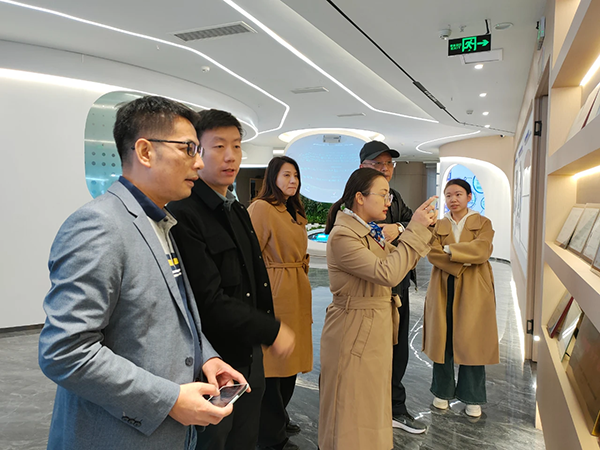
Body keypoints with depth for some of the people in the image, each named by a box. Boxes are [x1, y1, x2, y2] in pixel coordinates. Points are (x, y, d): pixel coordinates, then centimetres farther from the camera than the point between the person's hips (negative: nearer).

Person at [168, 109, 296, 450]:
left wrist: (259, 341, 10)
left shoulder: (238, 210, 10)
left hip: (249, 358, 8)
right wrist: (272, 331, -17)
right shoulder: (183, 213, -21)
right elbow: (210, 302, -24)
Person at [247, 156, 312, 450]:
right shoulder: (261, 208, -11)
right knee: (271, 363, 2)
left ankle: (280, 418, 38)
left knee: (290, 358, 17)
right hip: (274, 296, -9)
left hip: (297, 294, 9)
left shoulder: (295, 213, 16)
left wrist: (301, 283, 18)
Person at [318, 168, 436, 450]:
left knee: (372, 403, 21)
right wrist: (415, 230, -24)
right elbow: (388, 273, -30)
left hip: (376, 331, 9)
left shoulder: (368, 231, 9)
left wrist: (422, 228, -2)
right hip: (355, 334, -9)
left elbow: (401, 262, 9)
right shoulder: (342, 236, -22)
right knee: (353, 409, 6)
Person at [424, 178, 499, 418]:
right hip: (443, 290, 2)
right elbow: (433, 253, -4)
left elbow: (482, 251, -11)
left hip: (473, 291, -2)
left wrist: (450, 249, -11)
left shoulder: (482, 223, 6)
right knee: (443, 341, 5)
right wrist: (461, 263, -15)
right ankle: (443, 391, 22)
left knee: (472, 342, 2)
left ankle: (472, 398, 18)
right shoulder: (439, 226, 11)